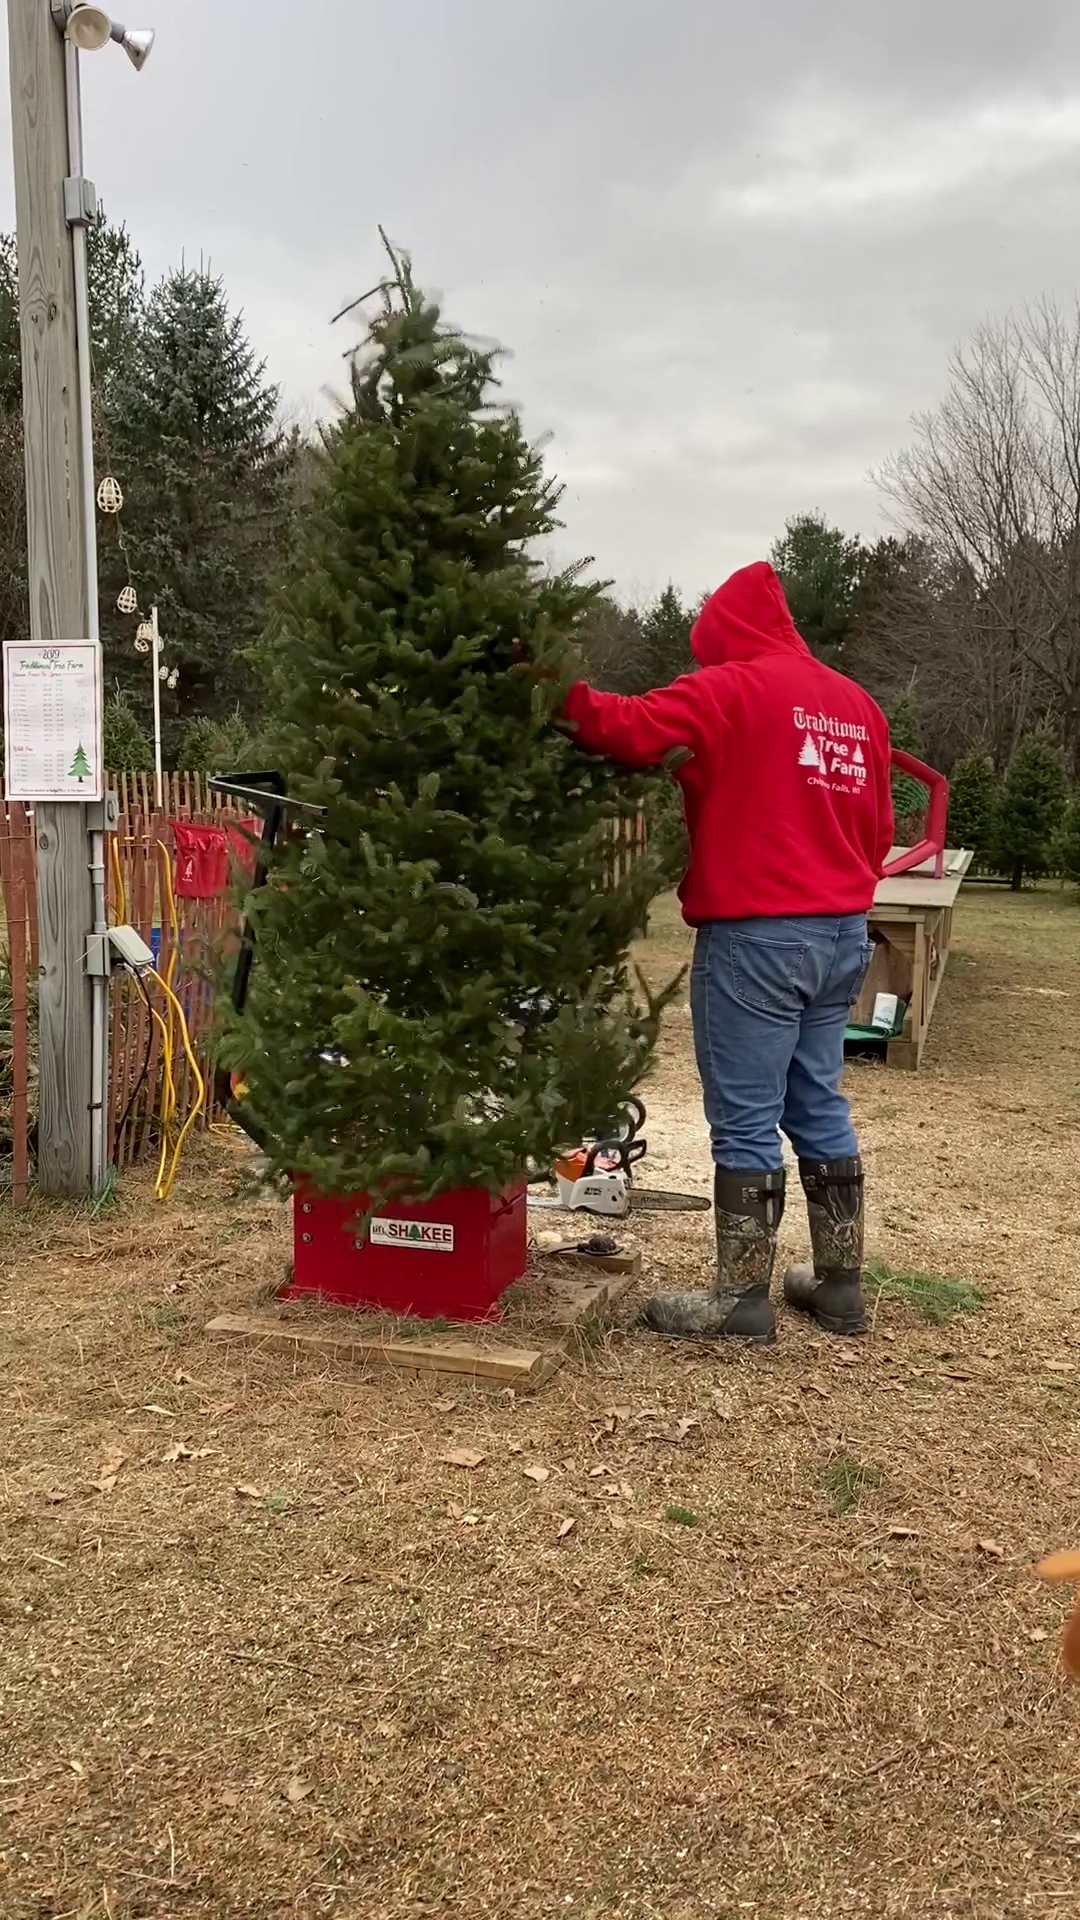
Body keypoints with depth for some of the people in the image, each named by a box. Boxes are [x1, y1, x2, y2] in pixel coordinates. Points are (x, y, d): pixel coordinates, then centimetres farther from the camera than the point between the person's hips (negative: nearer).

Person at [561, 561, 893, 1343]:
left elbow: (631, 729, -17)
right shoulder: (857, 703, 15)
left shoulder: (731, 689, -7)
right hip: (843, 931, 8)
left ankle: (743, 1297, 6)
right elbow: (879, 827, 18)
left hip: (756, 934, -7)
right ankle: (841, 1283, 21)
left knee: (746, 1120, -1)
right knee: (821, 1108, 15)